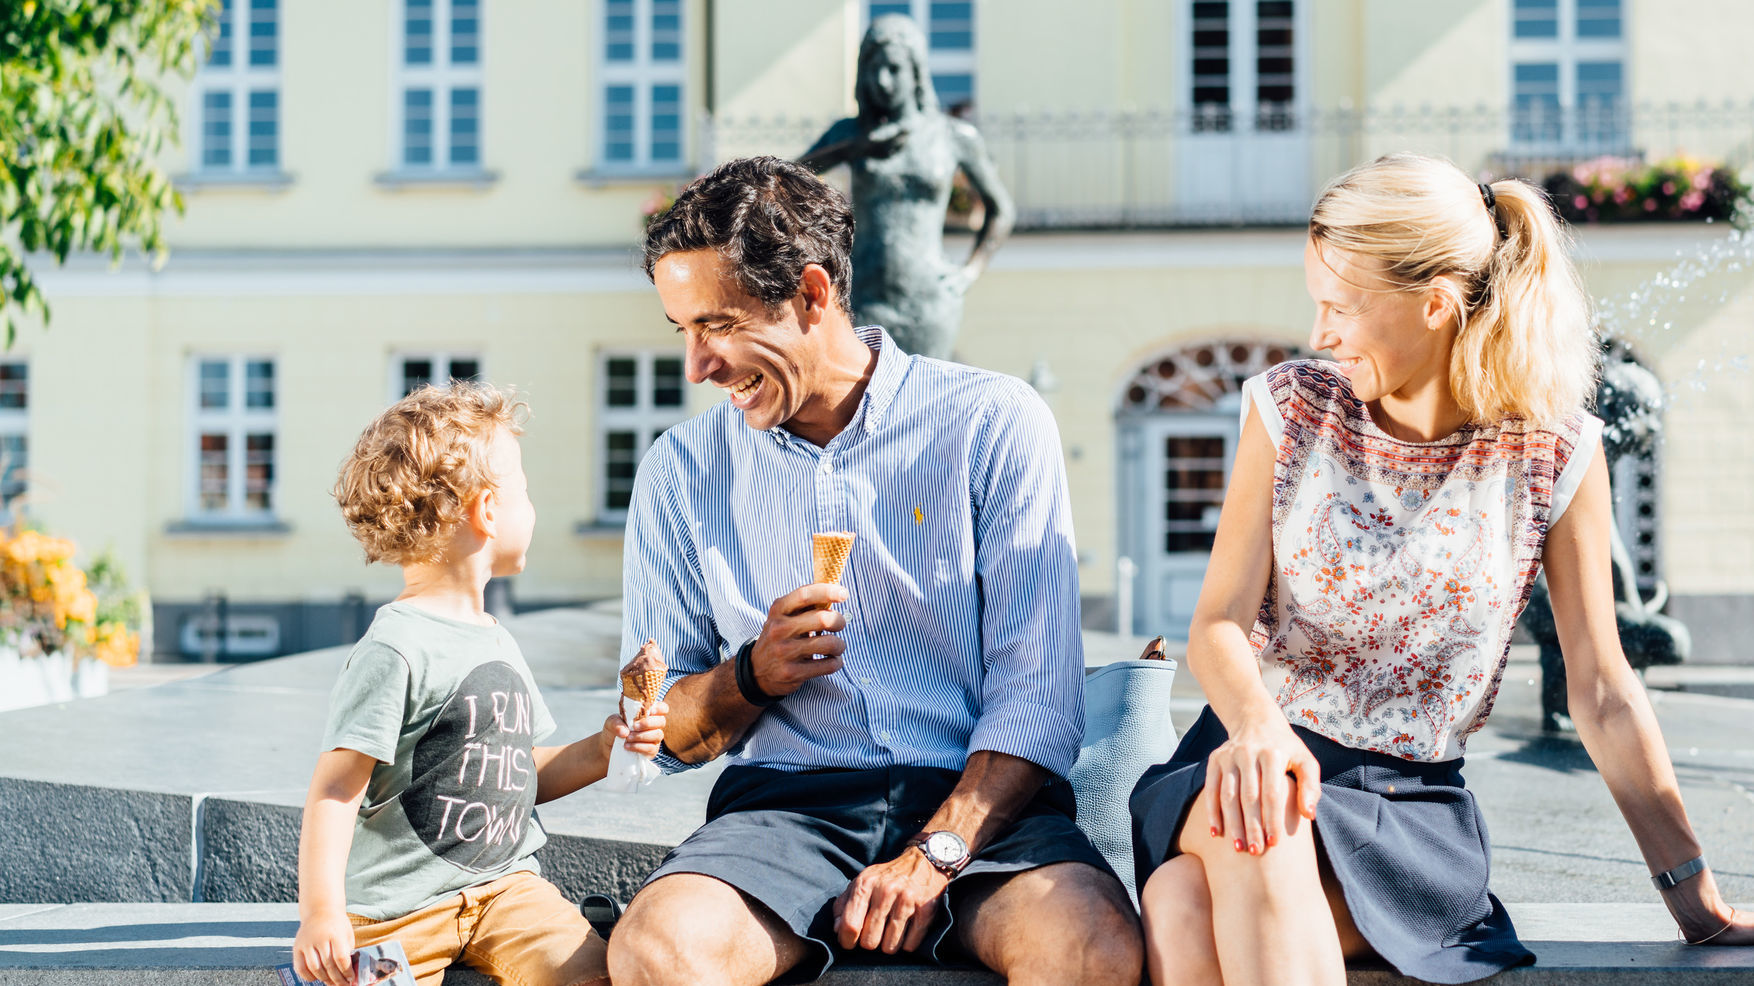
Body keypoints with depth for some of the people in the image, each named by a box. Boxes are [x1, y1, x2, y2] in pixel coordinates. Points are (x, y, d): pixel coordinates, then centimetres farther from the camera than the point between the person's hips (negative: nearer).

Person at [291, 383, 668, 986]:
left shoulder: (498, 644, 14)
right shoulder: (397, 649, -14)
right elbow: (336, 789, -17)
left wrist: (598, 753, 8)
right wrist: (321, 912, -25)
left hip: (502, 880, 6)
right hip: (398, 904, -6)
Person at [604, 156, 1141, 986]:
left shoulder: (993, 423, 2)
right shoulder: (681, 470, 10)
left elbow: (1038, 697, -5)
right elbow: (662, 733, 14)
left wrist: (934, 855, -17)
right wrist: (755, 675, -7)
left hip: (974, 799, -1)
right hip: (786, 803, 1)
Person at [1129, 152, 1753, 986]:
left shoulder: (1554, 454, -2)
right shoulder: (1291, 408, 2)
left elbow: (1602, 694, 4)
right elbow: (1219, 623, -4)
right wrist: (1256, 724, -28)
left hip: (1411, 801, -1)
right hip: (1250, 756, 2)